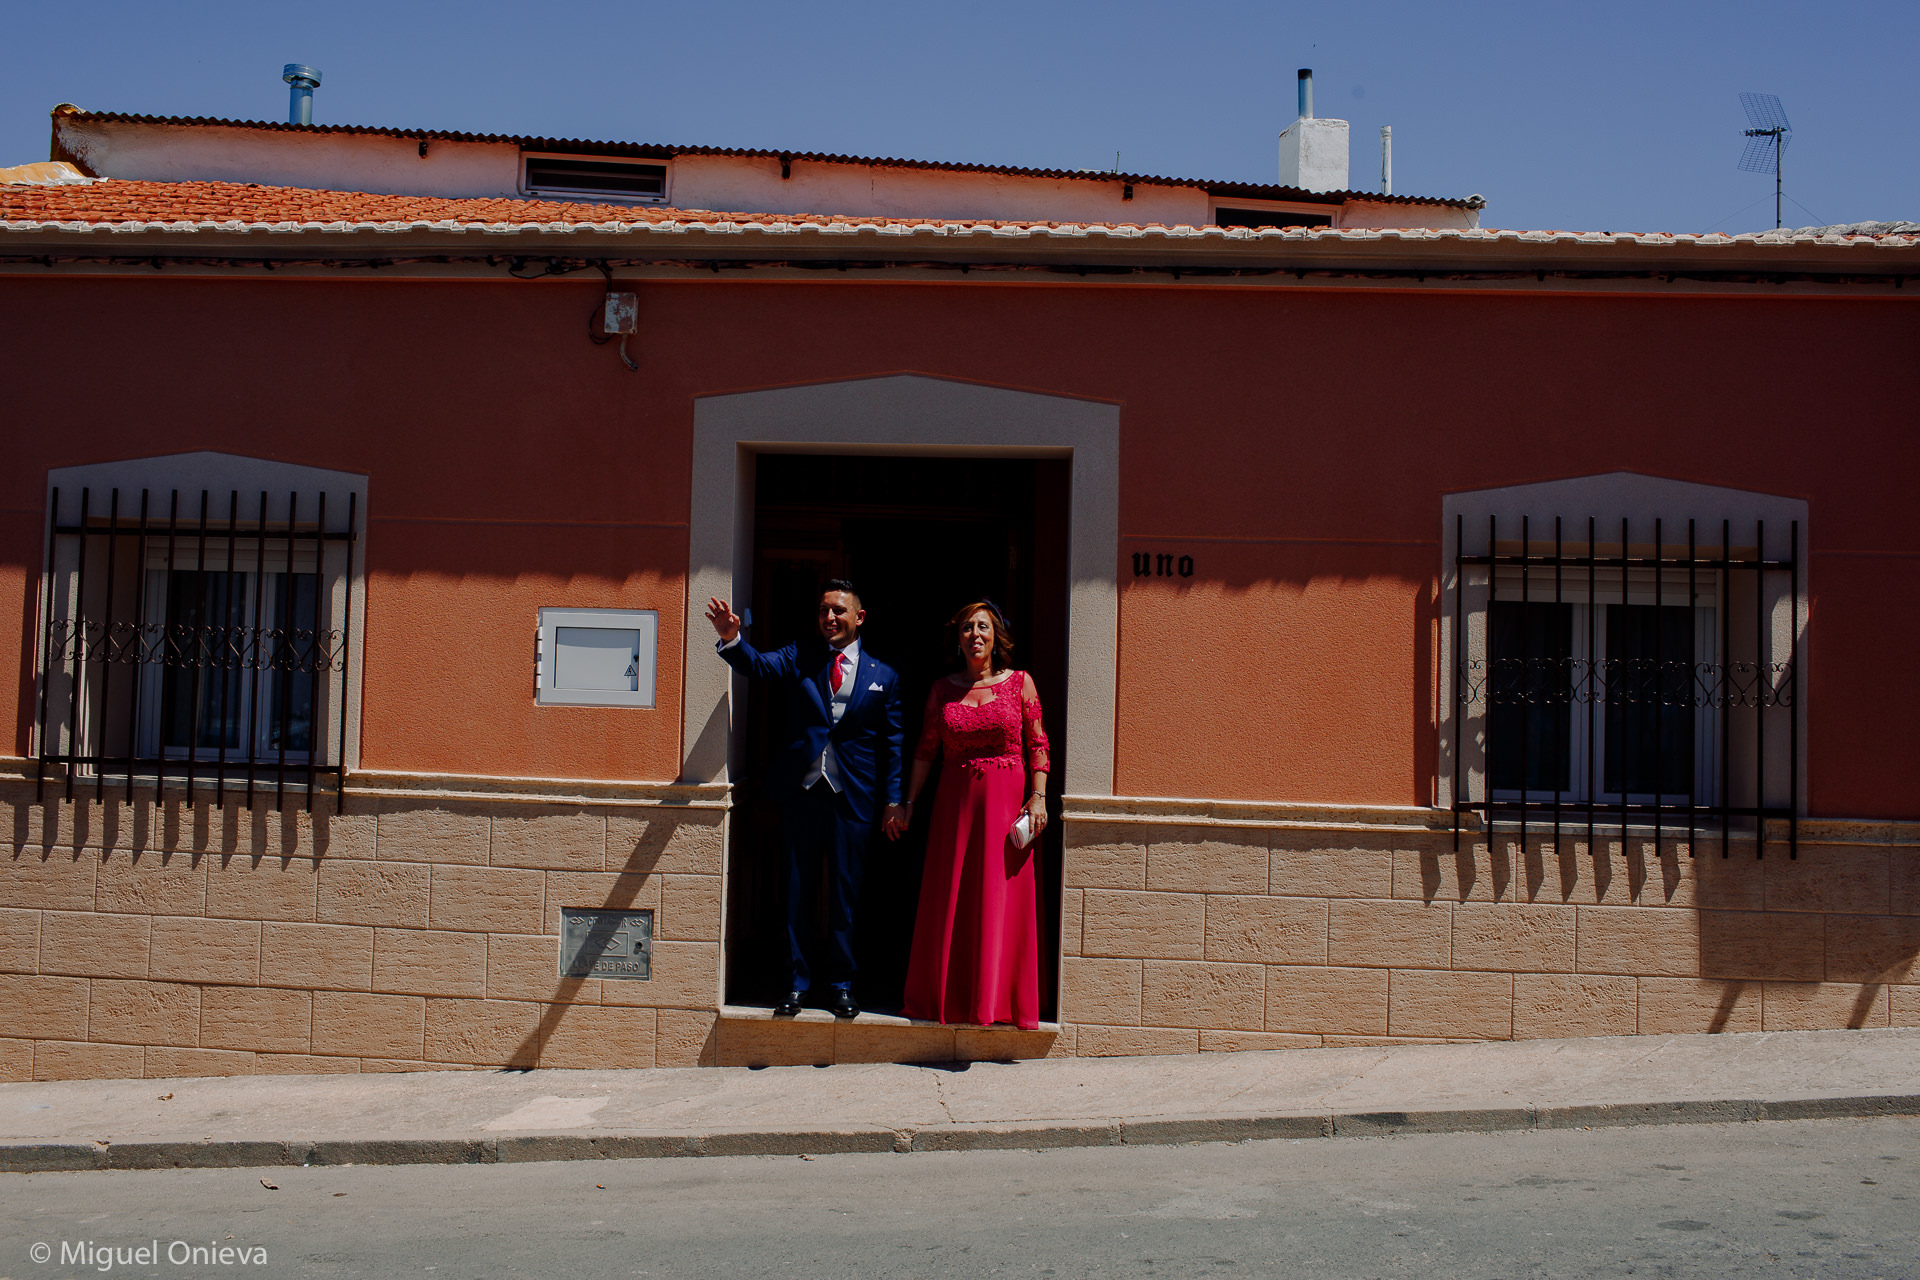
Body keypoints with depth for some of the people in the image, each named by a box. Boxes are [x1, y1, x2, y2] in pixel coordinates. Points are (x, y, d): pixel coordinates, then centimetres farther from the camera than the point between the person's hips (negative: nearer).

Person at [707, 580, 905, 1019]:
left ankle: (839, 984, 19)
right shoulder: (798, 659, 6)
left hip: (853, 797, 0)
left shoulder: (882, 677, 6)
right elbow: (758, 664, -12)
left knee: (844, 893, 6)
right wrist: (731, 638, -32)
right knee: (797, 891, 7)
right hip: (801, 790, 1)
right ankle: (796, 983, 18)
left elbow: (893, 742, 7)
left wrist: (894, 800, 2)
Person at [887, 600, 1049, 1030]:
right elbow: (926, 750, 10)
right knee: (949, 901, 4)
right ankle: (949, 997, 16)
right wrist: (907, 804, 7)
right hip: (955, 802, 2)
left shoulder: (1019, 682, 2)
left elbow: (1038, 745, 0)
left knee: (1001, 899, -1)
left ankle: (998, 998, 10)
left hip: (1006, 801, -2)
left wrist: (1038, 797, -10)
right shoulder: (942, 689, 7)